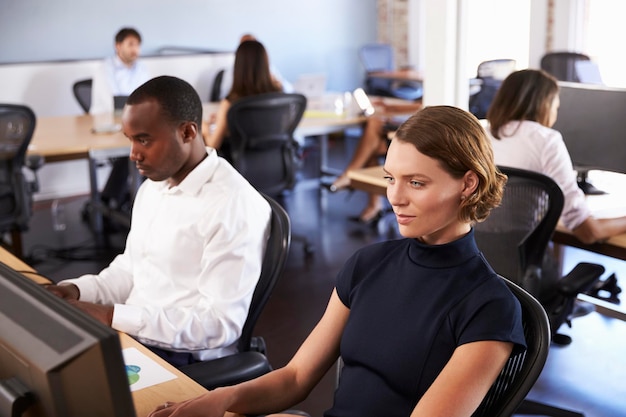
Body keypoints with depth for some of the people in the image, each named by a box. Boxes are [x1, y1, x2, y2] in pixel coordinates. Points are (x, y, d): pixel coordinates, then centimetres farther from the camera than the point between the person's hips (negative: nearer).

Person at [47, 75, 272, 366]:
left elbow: (221, 323, -22)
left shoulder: (235, 205, -20)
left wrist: (113, 317, -25)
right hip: (127, 335, 8)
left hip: (185, 359, -8)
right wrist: (80, 290, -1)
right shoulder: (151, 188, 8)